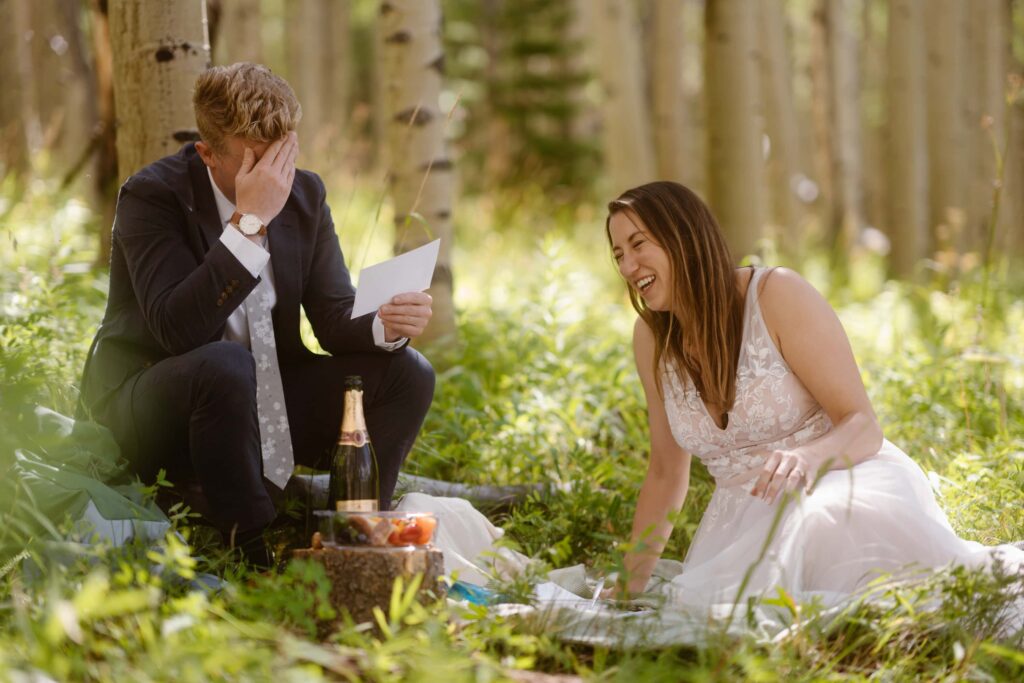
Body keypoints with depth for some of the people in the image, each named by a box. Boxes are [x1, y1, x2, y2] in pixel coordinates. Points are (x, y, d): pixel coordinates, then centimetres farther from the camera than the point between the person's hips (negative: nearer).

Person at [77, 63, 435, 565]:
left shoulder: (304, 194, 0)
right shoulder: (151, 196, -18)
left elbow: (335, 319, 0)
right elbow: (178, 329, -32)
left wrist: (386, 325, -23)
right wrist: (250, 222, -35)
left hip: (264, 400, 6)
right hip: (146, 404, -6)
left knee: (407, 373, -10)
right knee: (226, 365, -38)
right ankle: (254, 551, -25)